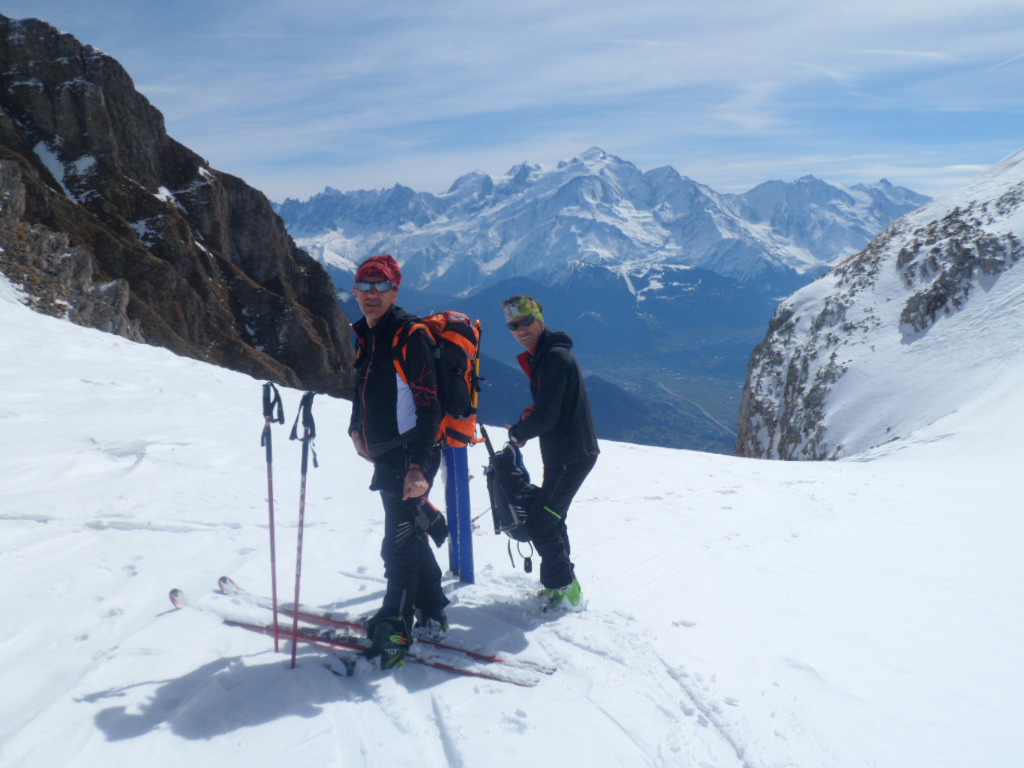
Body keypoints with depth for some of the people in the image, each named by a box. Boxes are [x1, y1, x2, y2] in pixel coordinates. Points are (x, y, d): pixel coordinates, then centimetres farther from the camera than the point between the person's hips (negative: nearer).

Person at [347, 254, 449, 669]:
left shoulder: (409, 335, -14)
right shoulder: (366, 335, 11)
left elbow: (429, 407, -19)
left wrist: (418, 465, -25)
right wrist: (358, 427, 13)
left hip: (411, 457, -9)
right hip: (386, 455, 9)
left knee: (399, 544, -7)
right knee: (409, 536, 17)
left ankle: (393, 633, 2)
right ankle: (431, 613, 31)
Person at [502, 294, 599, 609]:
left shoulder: (555, 358, -19)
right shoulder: (540, 358, 12)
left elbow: (546, 418, -23)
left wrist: (517, 433, -5)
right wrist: (532, 413, 0)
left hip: (572, 455, -10)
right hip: (560, 453, 10)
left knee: (540, 521, -8)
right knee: (551, 519, 18)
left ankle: (565, 589, 3)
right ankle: (561, 584, 31)